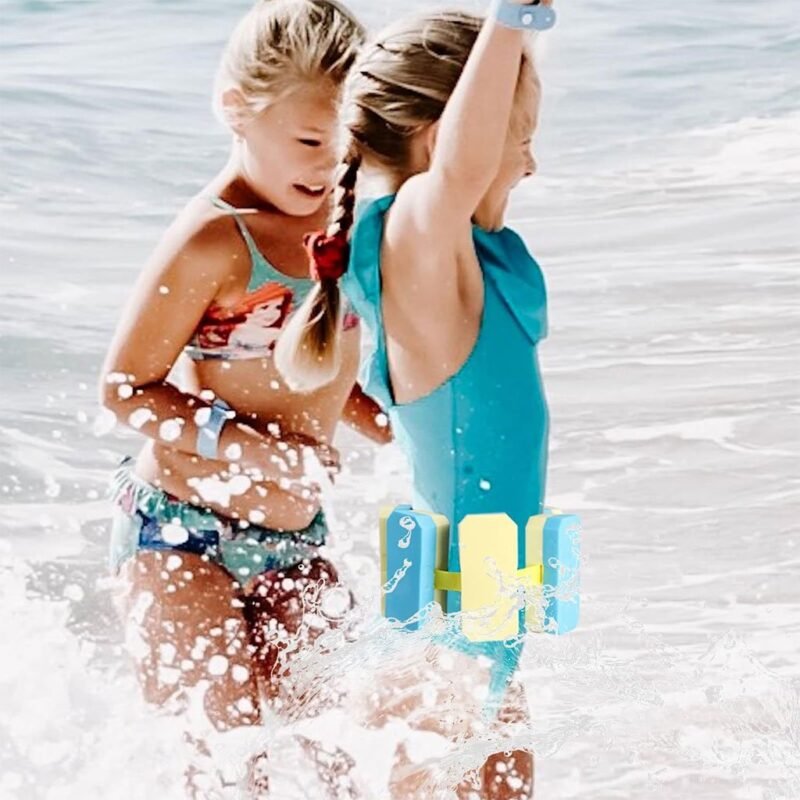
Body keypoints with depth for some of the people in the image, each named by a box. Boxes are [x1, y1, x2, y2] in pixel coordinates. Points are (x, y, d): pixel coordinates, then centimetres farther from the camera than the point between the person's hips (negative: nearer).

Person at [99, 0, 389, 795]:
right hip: (181, 533, -7)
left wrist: (402, 432, 3)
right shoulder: (212, 242, -19)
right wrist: (233, 443, -28)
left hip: (294, 536, 7)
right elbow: (125, 386, -16)